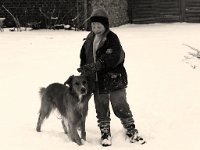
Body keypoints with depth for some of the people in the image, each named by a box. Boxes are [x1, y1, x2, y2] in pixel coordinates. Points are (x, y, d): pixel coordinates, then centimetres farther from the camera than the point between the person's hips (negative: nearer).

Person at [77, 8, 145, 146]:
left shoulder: (111, 38, -14)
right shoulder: (90, 39, 7)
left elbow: (112, 58, -25)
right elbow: (84, 56, 19)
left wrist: (94, 66, -31)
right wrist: (84, 69, 6)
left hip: (114, 79, -5)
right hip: (97, 81, 6)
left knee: (121, 108, 0)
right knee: (101, 110, 12)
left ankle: (131, 131, 16)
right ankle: (105, 133, 25)